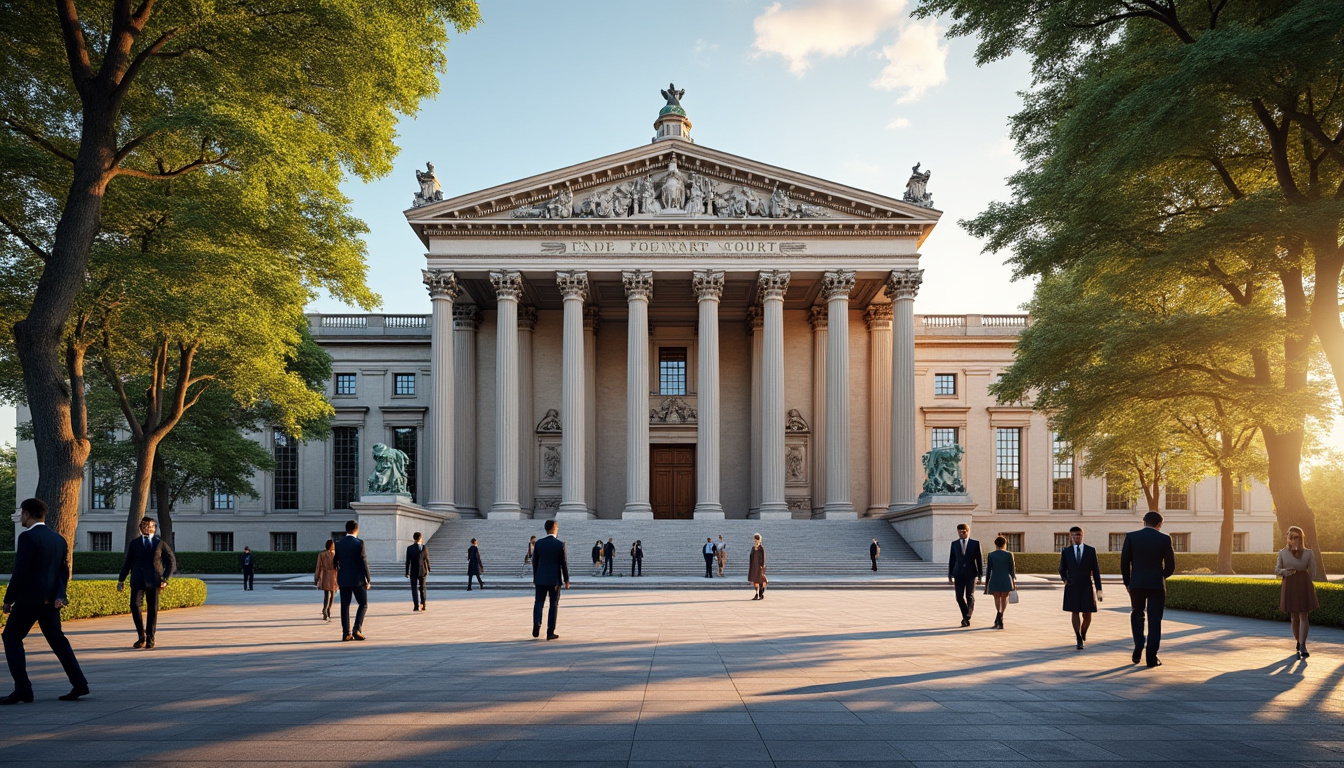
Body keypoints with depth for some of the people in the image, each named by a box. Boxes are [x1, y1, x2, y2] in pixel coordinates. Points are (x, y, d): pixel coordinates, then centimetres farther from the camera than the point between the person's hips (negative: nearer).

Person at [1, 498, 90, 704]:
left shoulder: (27, 537, -12)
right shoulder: (59, 539, 13)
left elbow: (20, 571, -16)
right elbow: (64, 571, 10)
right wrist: (59, 595, 0)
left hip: (29, 597, -7)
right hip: (51, 600, 7)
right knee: (57, 639, 13)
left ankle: (23, 689, -3)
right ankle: (79, 683, 6)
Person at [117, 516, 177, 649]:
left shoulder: (161, 543, 9)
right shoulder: (134, 543, 13)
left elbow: (172, 563, 8)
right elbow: (127, 562, 16)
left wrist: (165, 579, -4)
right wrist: (121, 579, 10)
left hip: (153, 581, 0)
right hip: (138, 580, 0)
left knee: (152, 609, 0)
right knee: (134, 605, -15)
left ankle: (150, 639, 10)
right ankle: (141, 636, -3)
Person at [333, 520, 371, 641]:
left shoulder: (338, 544, 4)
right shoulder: (359, 543, -10)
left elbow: (336, 563, 11)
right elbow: (364, 562, -12)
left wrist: (337, 578, 24)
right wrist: (368, 580, -6)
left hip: (343, 580, 4)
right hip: (357, 579, -4)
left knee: (345, 606, 6)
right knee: (363, 604, 8)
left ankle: (346, 633, 5)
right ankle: (357, 629, -5)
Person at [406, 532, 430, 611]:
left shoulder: (409, 548, -8)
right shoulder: (425, 548, -5)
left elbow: (408, 561, -7)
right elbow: (427, 560, 1)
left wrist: (407, 572, 0)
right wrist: (428, 569, 15)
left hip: (414, 572, -2)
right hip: (423, 571, 2)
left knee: (414, 588, 4)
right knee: (422, 588, 13)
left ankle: (416, 606, -5)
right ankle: (423, 605, 10)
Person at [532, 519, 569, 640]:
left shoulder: (538, 543, 0)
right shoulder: (560, 544, -8)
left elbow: (534, 561, 5)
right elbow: (564, 563, -7)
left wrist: (535, 578, 15)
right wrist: (566, 580, 2)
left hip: (540, 579, 2)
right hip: (555, 579, -2)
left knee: (538, 603, 11)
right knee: (554, 605, 5)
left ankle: (536, 624, -13)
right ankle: (550, 632, 5)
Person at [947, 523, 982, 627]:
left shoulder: (975, 543, 1)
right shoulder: (954, 544, 7)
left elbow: (979, 560, 2)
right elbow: (952, 560, 9)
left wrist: (980, 575, -2)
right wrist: (950, 575, 5)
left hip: (971, 573, -2)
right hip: (959, 574, 2)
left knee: (970, 596, -9)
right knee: (959, 597, -1)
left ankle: (967, 617, 0)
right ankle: (966, 618, 15)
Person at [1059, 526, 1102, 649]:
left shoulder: (1091, 551, 1)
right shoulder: (1066, 551, 3)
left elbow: (1096, 571, 1)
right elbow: (1062, 569, 12)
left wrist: (1099, 589, -4)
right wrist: (1064, 579, -9)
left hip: (1087, 587, 0)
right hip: (1072, 587, 0)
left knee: (1087, 615, 2)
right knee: (1075, 613, -6)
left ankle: (1083, 634, 30)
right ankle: (1079, 640, -3)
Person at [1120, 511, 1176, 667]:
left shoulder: (1131, 536, -1)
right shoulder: (1164, 539, -2)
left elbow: (1124, 562, -1)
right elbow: (1170, 566, -1)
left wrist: (1127, 583, 10)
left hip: (1136, 584, 1)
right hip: (1157, 584, -1)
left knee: (1137, 615, 20)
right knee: (1154, 620, 6)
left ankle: (1138, 646, 3)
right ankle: (1152, 657, 3)